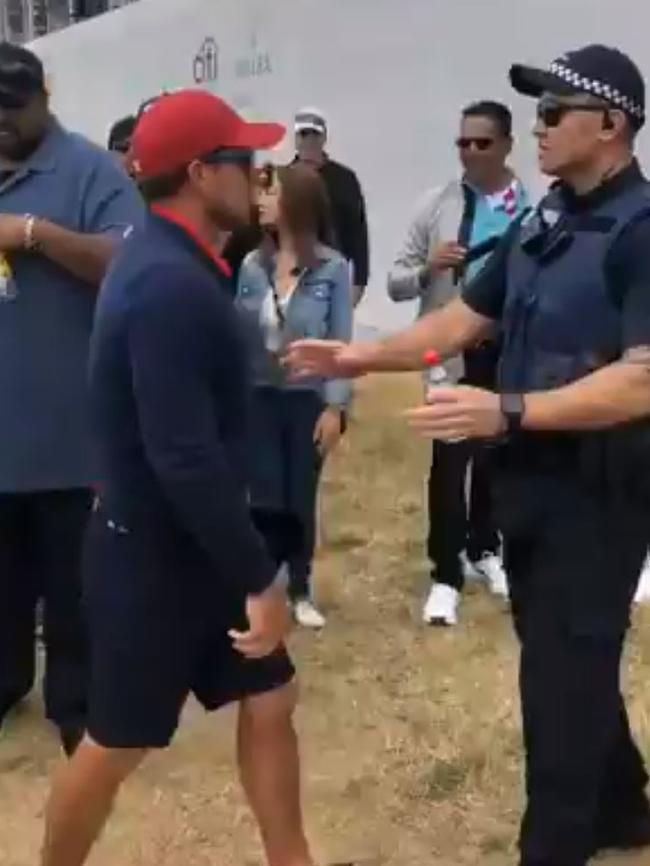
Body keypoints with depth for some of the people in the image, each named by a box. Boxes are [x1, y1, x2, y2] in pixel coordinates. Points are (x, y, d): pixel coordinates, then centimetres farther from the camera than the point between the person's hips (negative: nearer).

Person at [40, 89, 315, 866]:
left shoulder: (168, 264, 6)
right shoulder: (170, 285, -26)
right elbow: (184, 459, -30)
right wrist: (259, 578, -23)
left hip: (189, 546, 9)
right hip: (151, 557, -9)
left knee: (268, 701, 15)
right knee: (118, 742, 9)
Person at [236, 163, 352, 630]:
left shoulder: (333, 267, -7)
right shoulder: (252, 266, 0)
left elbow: (340, 342, -6)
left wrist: (335, 406, -10)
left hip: (309, 398, -1)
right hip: (259, 397, 2)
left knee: (302, 499, 10)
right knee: (265, 498, 4)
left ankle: (301, 592, 24)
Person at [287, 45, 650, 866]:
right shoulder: (538, 225, 9)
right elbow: (464, 318, 14)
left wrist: (508, 411, -34)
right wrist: (361, 357, 4)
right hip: (529, 476, 8)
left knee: (563, 675, 0)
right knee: (563, 658, 20)